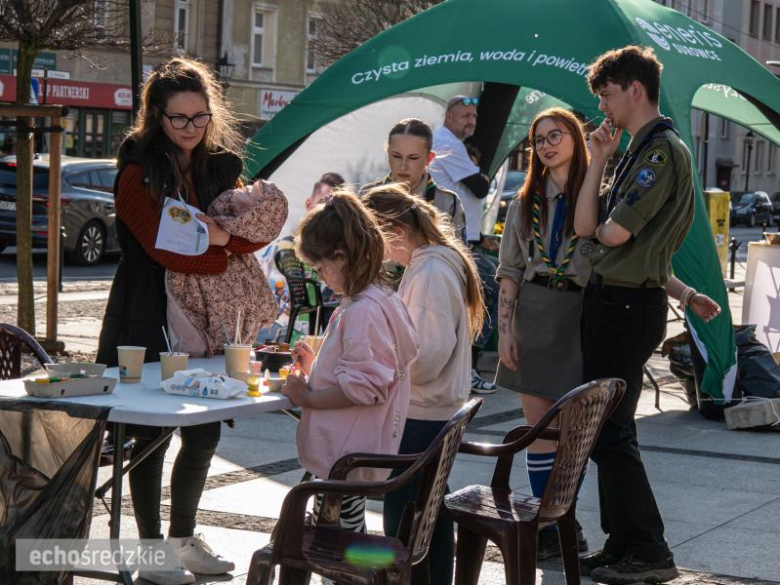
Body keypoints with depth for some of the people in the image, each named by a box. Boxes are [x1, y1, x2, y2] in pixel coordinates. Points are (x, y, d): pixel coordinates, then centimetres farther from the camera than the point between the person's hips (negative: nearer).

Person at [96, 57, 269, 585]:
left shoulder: (221, 166, 10)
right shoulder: (139, 173, -9)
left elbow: (255, 232, 2)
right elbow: (164, 249, -19)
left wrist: (221, 235, -18)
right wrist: (225, 257, -10)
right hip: (148, 321, -6)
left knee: (205, 436, 10)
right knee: (150, 436, 0)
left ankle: (184, 539, 27)